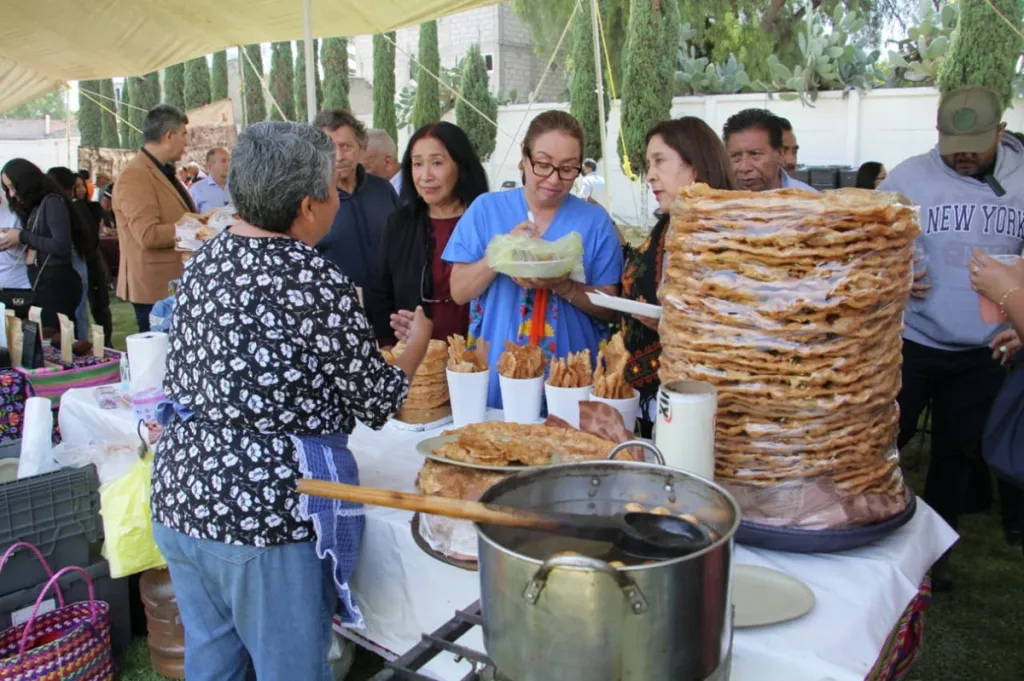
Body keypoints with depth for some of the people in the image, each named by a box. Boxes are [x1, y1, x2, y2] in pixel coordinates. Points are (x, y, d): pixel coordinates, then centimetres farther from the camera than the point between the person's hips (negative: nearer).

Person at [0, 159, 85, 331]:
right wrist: (14, 243, 1)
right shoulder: (35, 206, 15)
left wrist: (22, 236, -12)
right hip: (41, 284, 9)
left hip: (57, 284, -9)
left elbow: (62, 247, -19)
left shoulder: (52, 202, -9)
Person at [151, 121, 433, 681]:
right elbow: (375, 401, -8)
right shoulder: (315, 279, -18)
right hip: (265, 511, -7)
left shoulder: (205, 260, 4)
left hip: (179, 493, 8)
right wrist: (417, 345, 11)